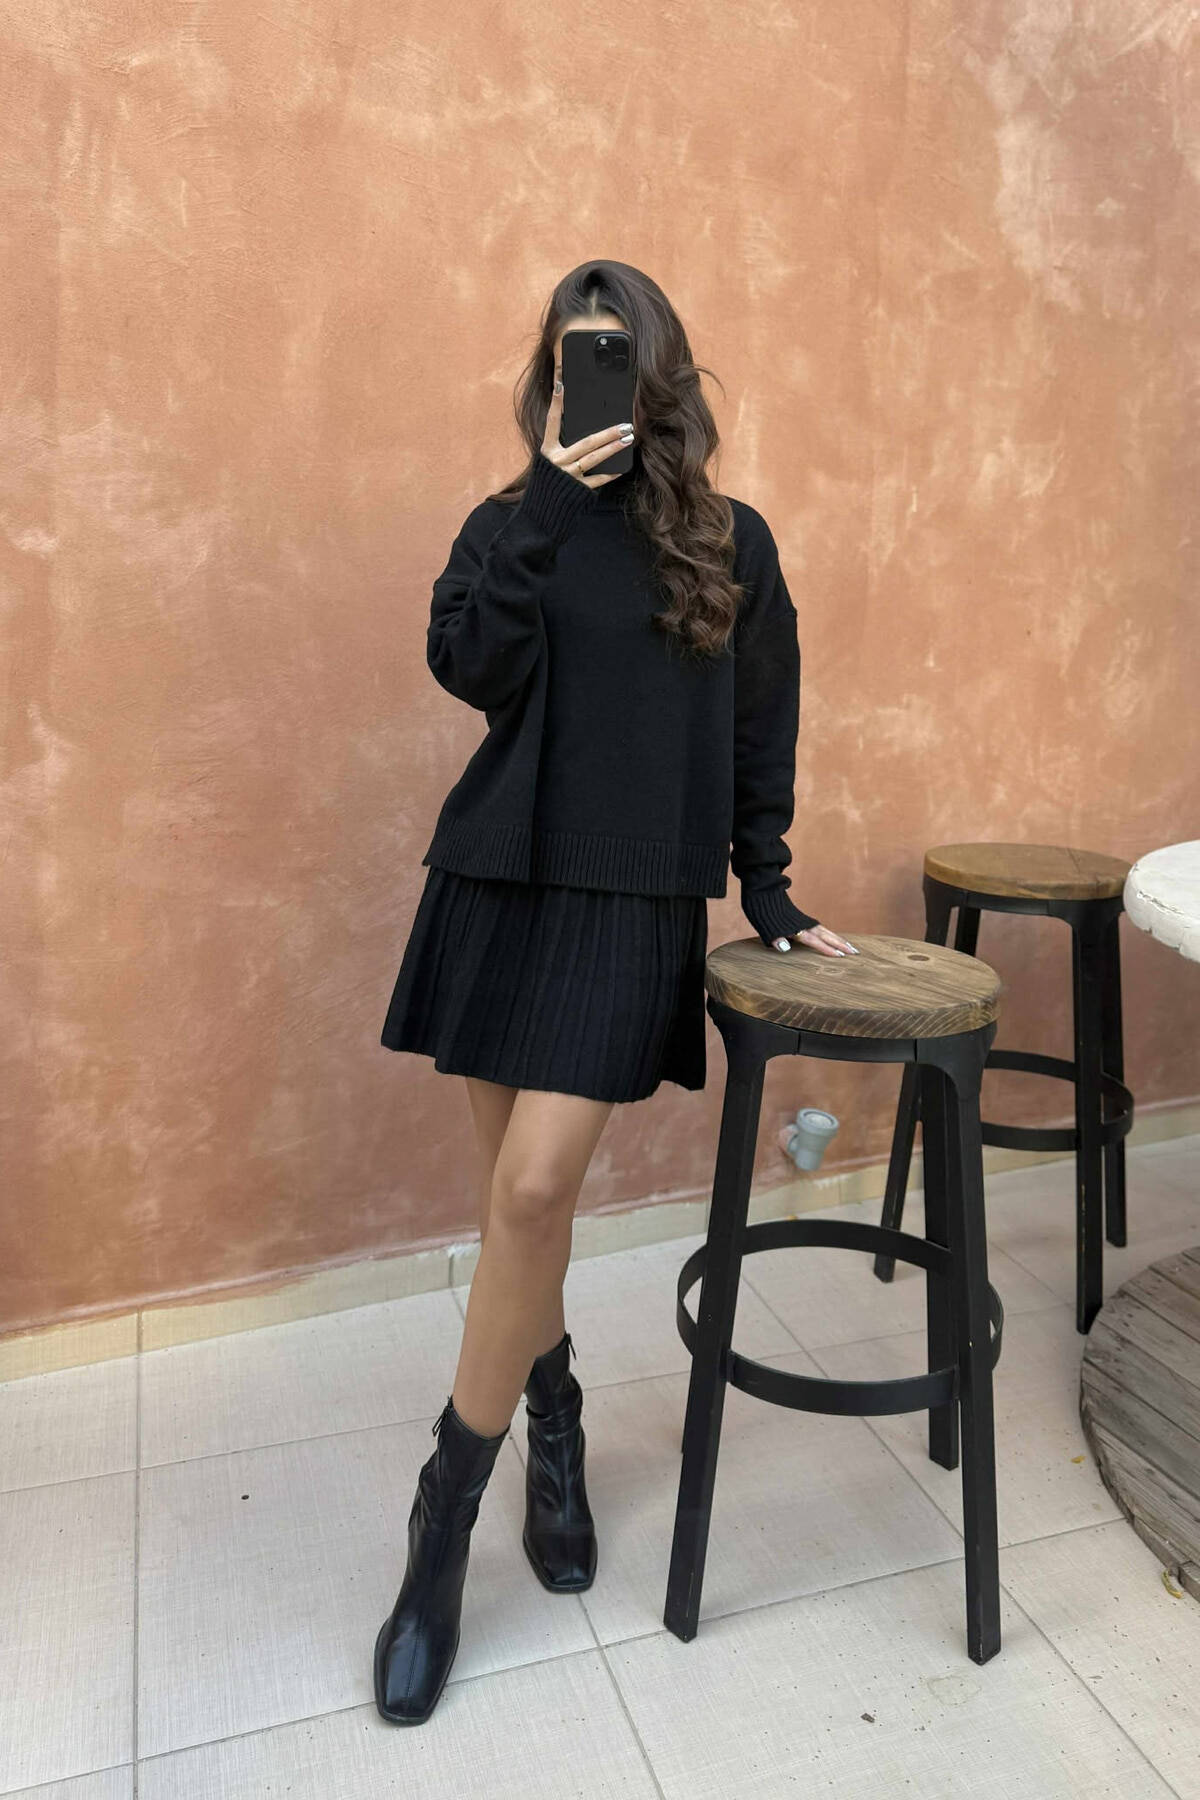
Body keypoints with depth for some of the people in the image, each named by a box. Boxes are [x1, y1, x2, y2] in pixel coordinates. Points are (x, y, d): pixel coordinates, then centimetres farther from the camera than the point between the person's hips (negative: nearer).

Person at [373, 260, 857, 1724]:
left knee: (531, 1191, -12)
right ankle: (552, 1426, 34)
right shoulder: (510, 525, 9)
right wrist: (549, 500, -11)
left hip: (634, 902, -2)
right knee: (519, 1195, 7)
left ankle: (442, 1525, 6)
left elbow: (761, 738, 11)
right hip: (501, 881, 2)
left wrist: (770, 897, 10)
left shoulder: (731, 542, 8)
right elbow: (470, 667, -9)